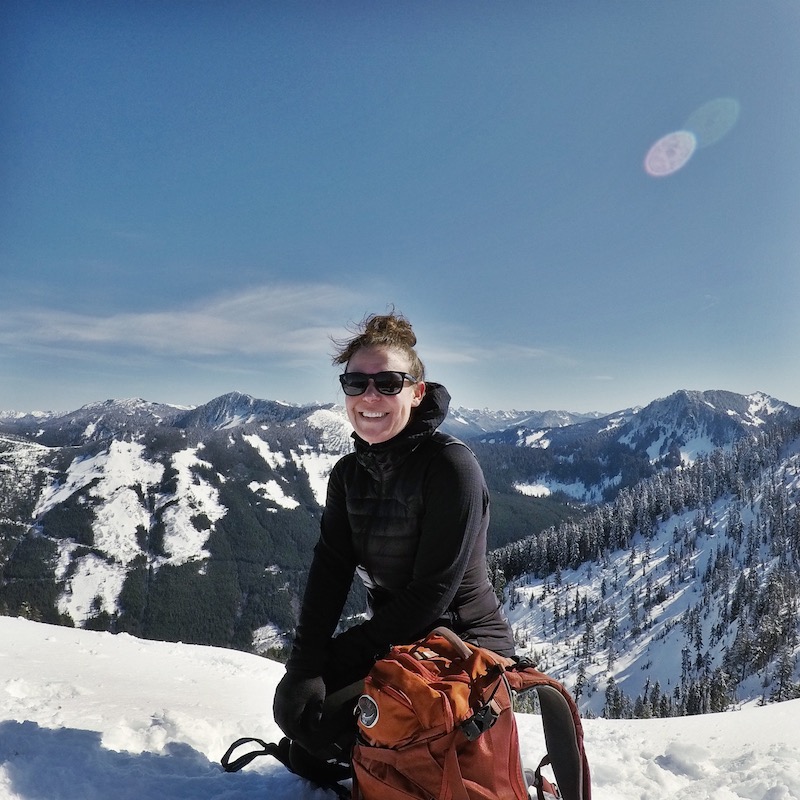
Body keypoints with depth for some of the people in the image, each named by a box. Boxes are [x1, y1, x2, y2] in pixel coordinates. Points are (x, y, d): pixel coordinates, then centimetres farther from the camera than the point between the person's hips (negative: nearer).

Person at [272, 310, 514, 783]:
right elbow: (330, 570, -2)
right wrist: (306, 660, -16)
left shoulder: (451, 465, -22)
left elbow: (432, 593, -22)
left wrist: (340, 654, -17)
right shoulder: (349, 473, 2)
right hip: (394, 641, 7)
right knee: (295, 702, -9)